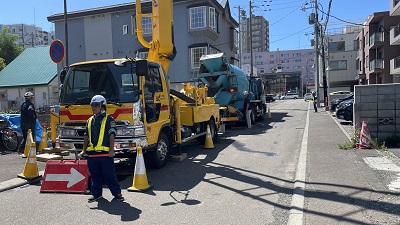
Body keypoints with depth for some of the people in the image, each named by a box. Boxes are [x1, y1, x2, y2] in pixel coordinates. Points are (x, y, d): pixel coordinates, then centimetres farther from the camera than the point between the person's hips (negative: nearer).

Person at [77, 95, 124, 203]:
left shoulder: (109, 119, -1)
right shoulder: (90, 120, 17)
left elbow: (112, 135, -8)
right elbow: (87, 136, 20)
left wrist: (111, 149, -15)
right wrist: (84, 150, 14)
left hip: (105, 153, -6)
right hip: (92, 153, 6)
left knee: (109, 174, -2)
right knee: (95, 176, 13)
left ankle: (117, 193, 8)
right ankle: (96, 194, 26)